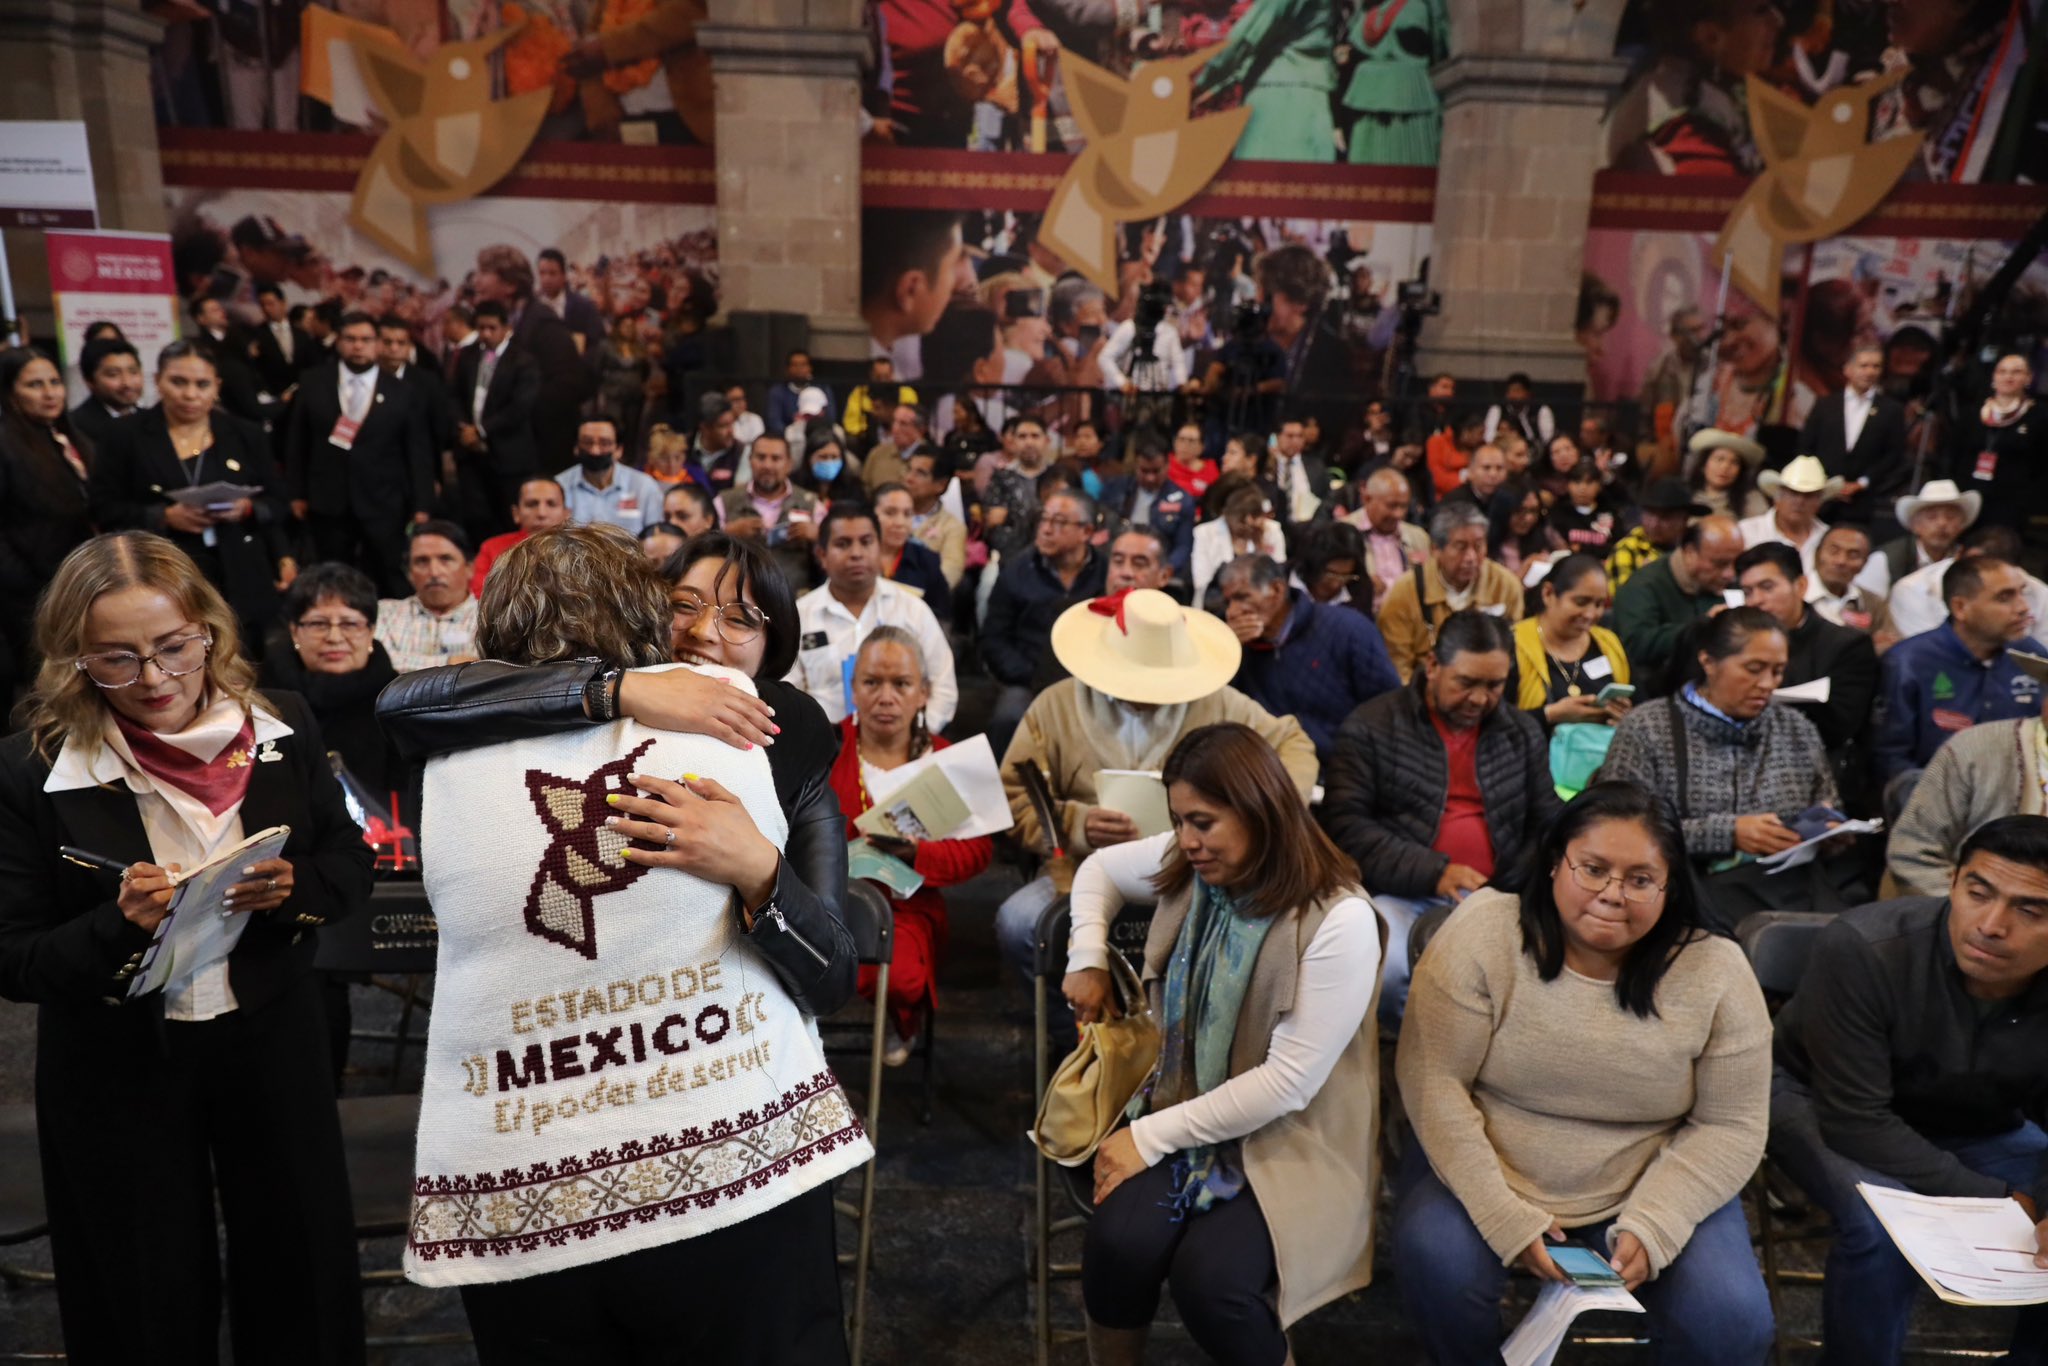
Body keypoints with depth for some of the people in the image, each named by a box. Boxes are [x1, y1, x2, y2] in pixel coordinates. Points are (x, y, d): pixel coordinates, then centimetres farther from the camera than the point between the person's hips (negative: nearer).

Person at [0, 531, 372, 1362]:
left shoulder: (281, 729, -7)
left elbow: (351, 865, 3)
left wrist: (293, 890, -18)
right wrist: (120, 924, -27)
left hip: (273, 1047, 2)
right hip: (116, 1075, -1)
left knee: (302, 1272, 16)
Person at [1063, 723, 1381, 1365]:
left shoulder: (1339, 920, -21)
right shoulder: (1186, 866, -3)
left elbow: (1288, 1082, -21)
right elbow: (1100, 870, 19)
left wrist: (1152, 1136, -18)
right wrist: (1088, 960, 2)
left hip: (1291, 1138, -4)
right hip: (1185, 1103, 4)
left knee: (1207, 1278, -28)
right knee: (1120, 1243, -24)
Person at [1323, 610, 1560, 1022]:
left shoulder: (1523, 732, 15)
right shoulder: (1370, 726, 1)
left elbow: (1545, 824, 18)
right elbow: (1345, 823, -7)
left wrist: (1515, 891, -4)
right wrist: (1433, 873, -18)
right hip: (1402, 895, -3)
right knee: (1382, 969, -32)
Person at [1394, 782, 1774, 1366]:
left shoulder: (1716, 972, -11)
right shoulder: (1482, 935, -16)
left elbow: (1729, 1125, -5)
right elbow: (1435, 1082, -15)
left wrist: (1649, 1228, -18)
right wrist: (1507, 1219, -20)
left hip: (1652, 1188, 1)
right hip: (1487, 1175, -1)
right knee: (1438, 1267, -26)